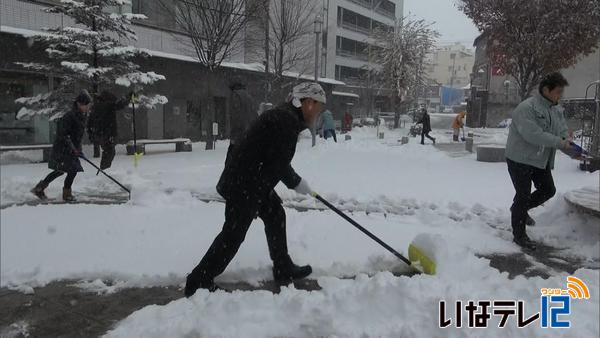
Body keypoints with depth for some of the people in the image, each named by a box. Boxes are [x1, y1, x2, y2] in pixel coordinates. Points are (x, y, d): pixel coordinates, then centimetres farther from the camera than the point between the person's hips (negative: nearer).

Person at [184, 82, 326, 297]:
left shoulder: (287, 116, 14)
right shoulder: (286, 120, -19)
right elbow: (279, 163, -21)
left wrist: (294, 180, 19)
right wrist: (296, 183, -6)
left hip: (253, 180, 11)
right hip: (244, 184, -11)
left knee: (275, 215, 18)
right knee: (234, 232, -3)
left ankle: (283, 269, 32)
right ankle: (198, 281, 8)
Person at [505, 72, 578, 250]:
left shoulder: (556, 110, 6)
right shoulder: (526, 108, -22)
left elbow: (563, 131, 8)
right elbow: (533, 135, -30)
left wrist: (572, 148, -12)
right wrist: (560, 142, -26)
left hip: (541, 160, 8)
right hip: (520, 160, -8)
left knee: (548, 190, 15)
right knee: (523, 195, -1)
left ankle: (521, 208, 37)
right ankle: (519, 235, 13)